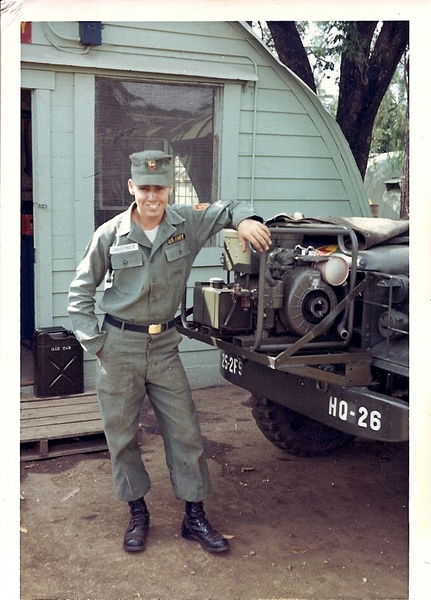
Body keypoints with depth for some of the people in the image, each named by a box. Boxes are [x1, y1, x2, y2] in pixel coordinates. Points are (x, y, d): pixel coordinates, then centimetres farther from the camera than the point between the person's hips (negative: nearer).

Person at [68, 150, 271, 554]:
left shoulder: (186, 224, -3)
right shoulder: (110, 235, -7)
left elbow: (227, 210, 11)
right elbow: (81, 290, 2)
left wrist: (245, 220, -13)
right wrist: (92, 342, -4)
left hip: (164, 345, 2)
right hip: (119, 347, -1)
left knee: (185, 432, 4)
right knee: (121, 434, 8)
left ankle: (194, 517, 19)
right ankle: (137, 513, 27)